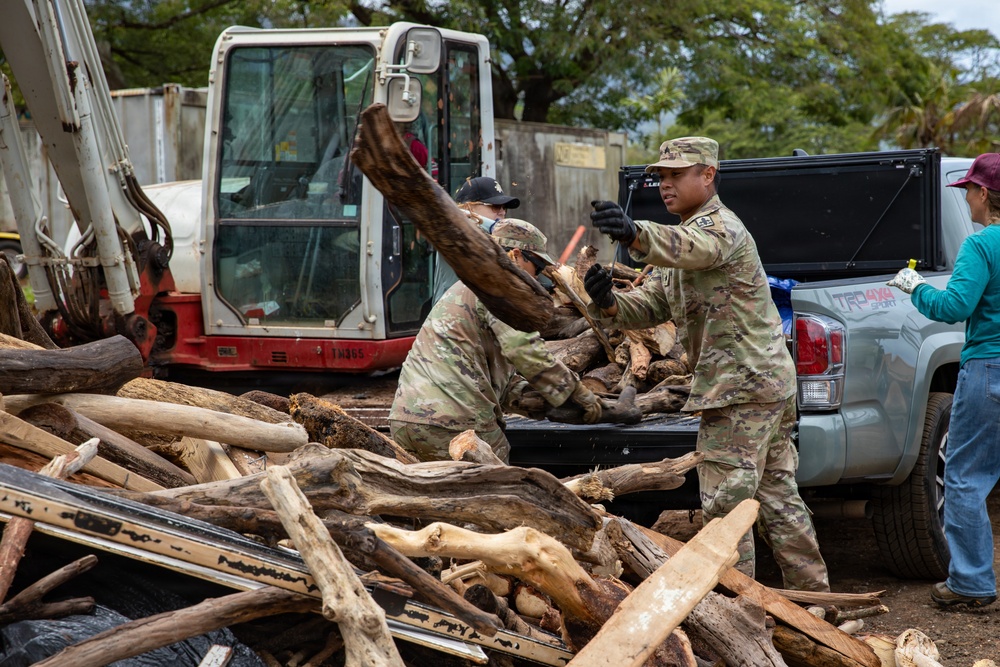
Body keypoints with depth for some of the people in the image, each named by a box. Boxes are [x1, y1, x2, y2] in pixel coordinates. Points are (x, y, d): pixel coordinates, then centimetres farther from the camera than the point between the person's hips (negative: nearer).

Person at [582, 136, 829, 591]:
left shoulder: (720, 226, -12)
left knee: (725, 503, -9)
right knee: (777, 498, 16)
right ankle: (814, 594, 24)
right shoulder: (686, 232, 20)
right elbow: (651, 305, 10)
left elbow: (689, 248, -39)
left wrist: (633, 234, -58)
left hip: (742, 384, -11)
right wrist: (609, 304, -12)